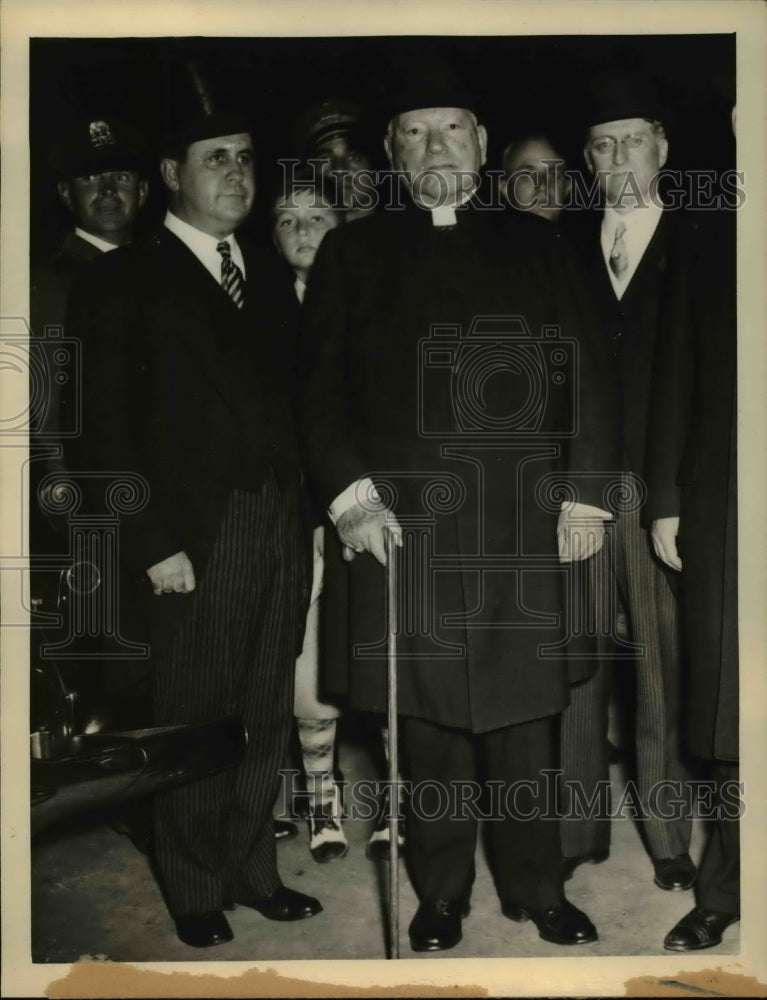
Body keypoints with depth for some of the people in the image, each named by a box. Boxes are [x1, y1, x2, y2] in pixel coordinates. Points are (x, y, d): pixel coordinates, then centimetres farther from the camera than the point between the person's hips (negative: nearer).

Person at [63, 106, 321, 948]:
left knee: (265, 715, 11)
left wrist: (298, 507, 1)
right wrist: (154, 542, -12)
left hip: (277, 526, 5)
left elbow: (283, 397, 11)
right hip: (194, 537, -4)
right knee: (194, 717, 6)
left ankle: (252, 869, 27)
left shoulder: (268, 276, 14)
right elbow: (103, 429, -7)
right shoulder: (124, 280, -2)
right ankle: (196, 888, 23)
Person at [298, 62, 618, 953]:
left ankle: (535, 888, 19)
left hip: (518, 524, 1)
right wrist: (351, 495, -7)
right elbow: (322, 387, 5)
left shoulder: (531, 252, 15)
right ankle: (440, 894, 19)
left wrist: (584, 492, 1)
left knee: (522, 713, 5)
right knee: (429, 720, 5)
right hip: (401, 522, -1)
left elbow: (582, 378, 11)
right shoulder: (352, 253, 12)